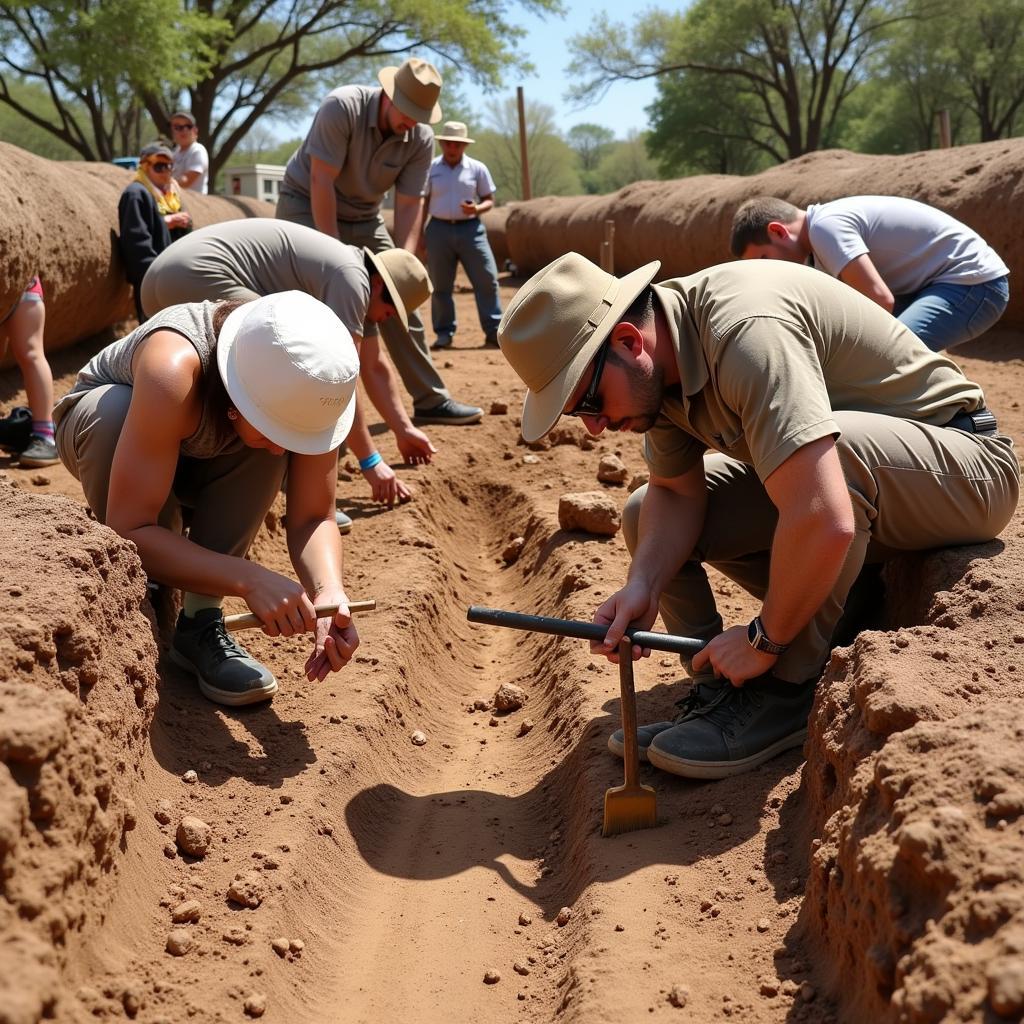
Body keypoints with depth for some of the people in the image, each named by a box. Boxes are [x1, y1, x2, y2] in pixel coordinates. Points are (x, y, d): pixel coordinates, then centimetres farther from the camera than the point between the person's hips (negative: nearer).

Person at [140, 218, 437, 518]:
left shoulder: (354, 274, 21)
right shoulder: (350, 278, -9)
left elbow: (374, 368, 29)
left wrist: (403, 429, 31)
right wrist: (371, 461, -7)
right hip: (198, 277, -11)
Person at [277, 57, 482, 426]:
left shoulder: (421, 139, -13)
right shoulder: (342, 107, -27)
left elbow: (409, 204, -11)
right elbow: (321, 182, -28)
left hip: (363, 218, 5)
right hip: (306, 206, -5)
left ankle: (431, 400, 13)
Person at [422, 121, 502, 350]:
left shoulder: (477, 168, 3)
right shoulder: (430, 169, 4)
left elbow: (489, 200, 8)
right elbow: (422, 202, 7)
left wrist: (477, 209, -14)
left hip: (470, 229, 0)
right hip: (439, 229, 0)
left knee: (486, 280, -5)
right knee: (440, 286, 4)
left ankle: (494, 330, 0)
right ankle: (444, 333, 15)